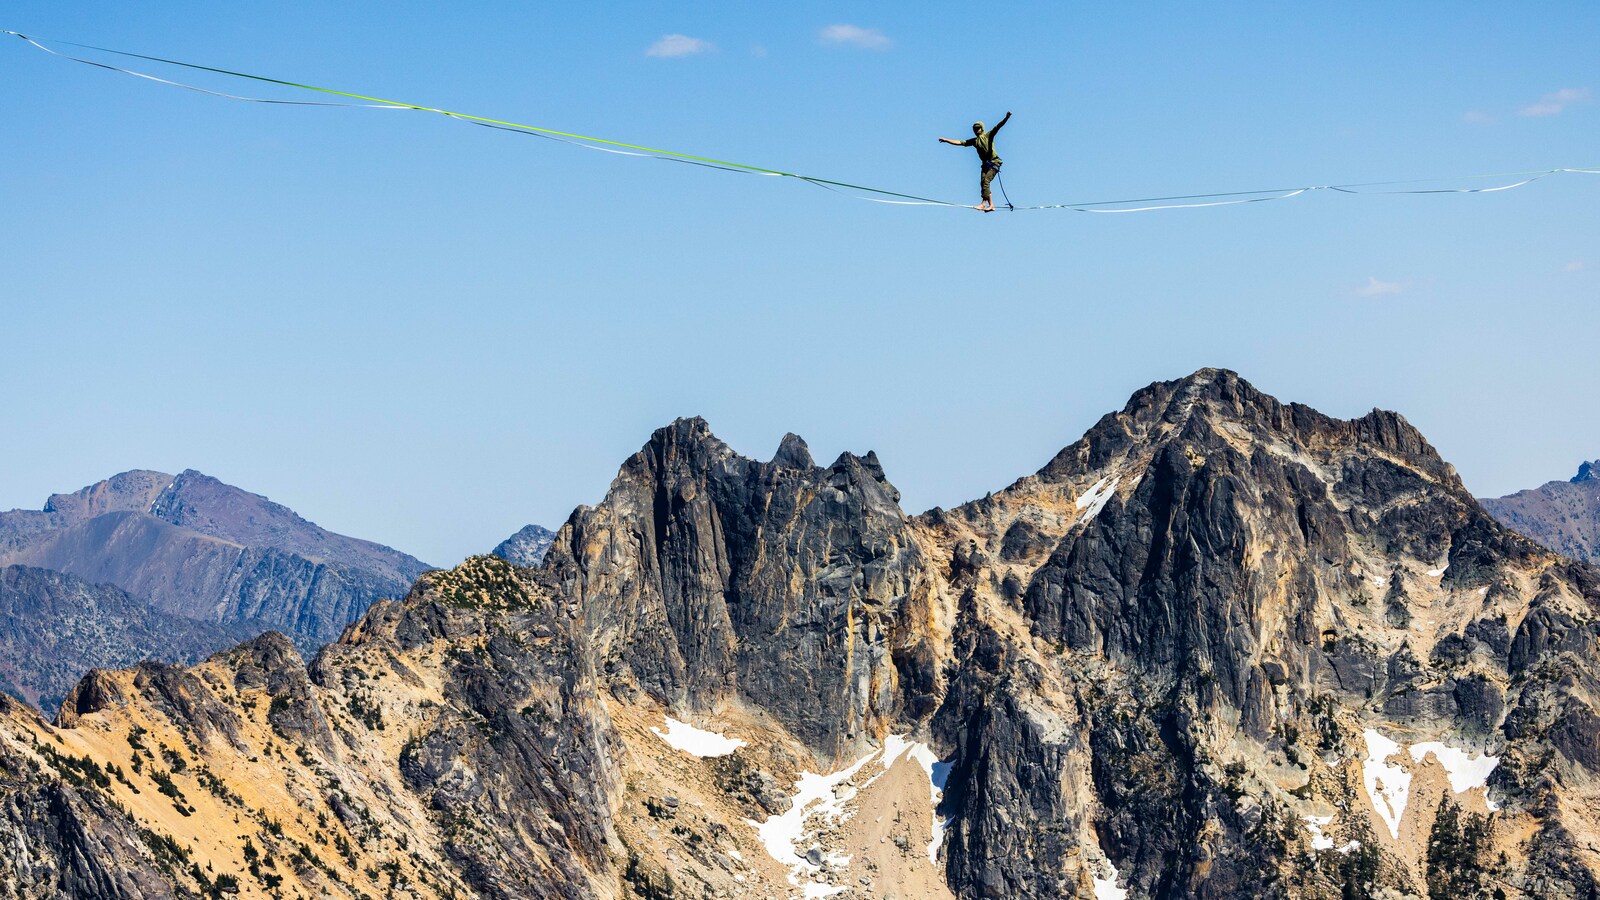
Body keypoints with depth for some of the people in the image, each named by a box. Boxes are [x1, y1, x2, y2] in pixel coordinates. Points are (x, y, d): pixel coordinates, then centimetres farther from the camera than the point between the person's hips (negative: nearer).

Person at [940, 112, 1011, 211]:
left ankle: (984, 204, -23)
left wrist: (1006, 118, -27)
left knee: (986, 181, -19)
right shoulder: (974, 141, 15)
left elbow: (998, 126, -12)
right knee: (983, 183, -6)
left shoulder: (989, 135, 1)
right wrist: (946, 140, 13)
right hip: (985, 164, 6)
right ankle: (991, 205, -7)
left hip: (994, 162, -6)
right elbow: (960, 143, 16)